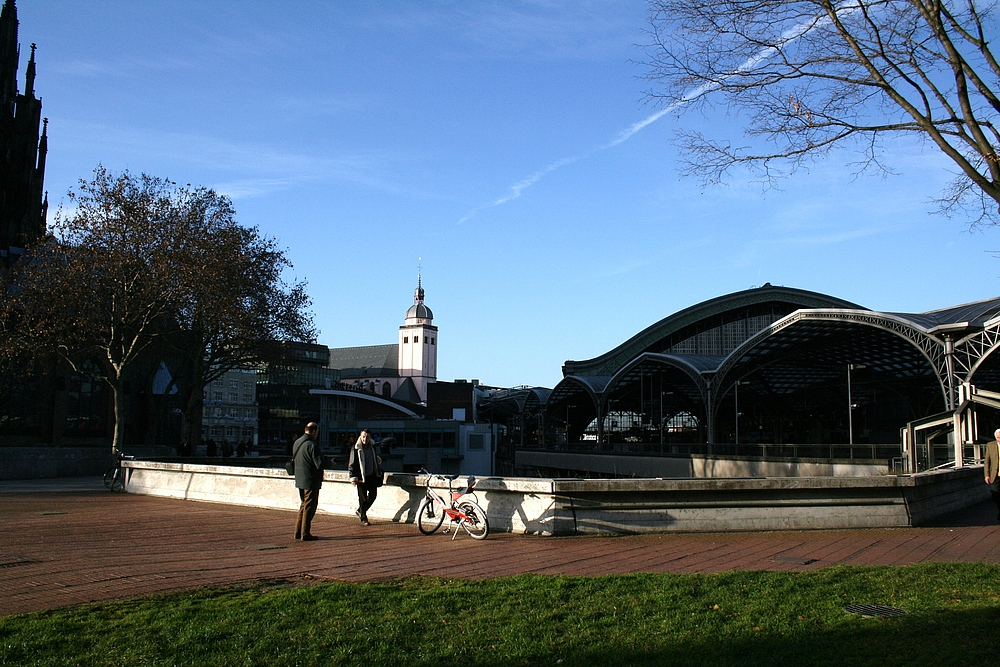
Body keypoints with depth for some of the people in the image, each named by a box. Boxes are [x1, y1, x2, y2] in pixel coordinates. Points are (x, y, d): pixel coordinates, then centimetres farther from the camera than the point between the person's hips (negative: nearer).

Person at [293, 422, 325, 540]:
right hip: (311, 481, -8)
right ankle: (305, 534, 3)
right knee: (310, 507, 0)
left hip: (299, 480, 8)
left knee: (304, 505, 19)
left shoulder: (296, 443, 8)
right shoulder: (312, 445, -19)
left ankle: (298, 532, 22)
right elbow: (320, 464, -21)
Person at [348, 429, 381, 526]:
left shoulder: (372, 447, 8)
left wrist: (378, 472, 24)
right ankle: (363, 519, 12)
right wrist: (353, 477, -12)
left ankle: (360, 511, 27)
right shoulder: (356, 449, -8)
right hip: (361, 477, -5)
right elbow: (351, 464, -7)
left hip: (372, 476, 5)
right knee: (362, 498, -1)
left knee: (373, 495, 5)